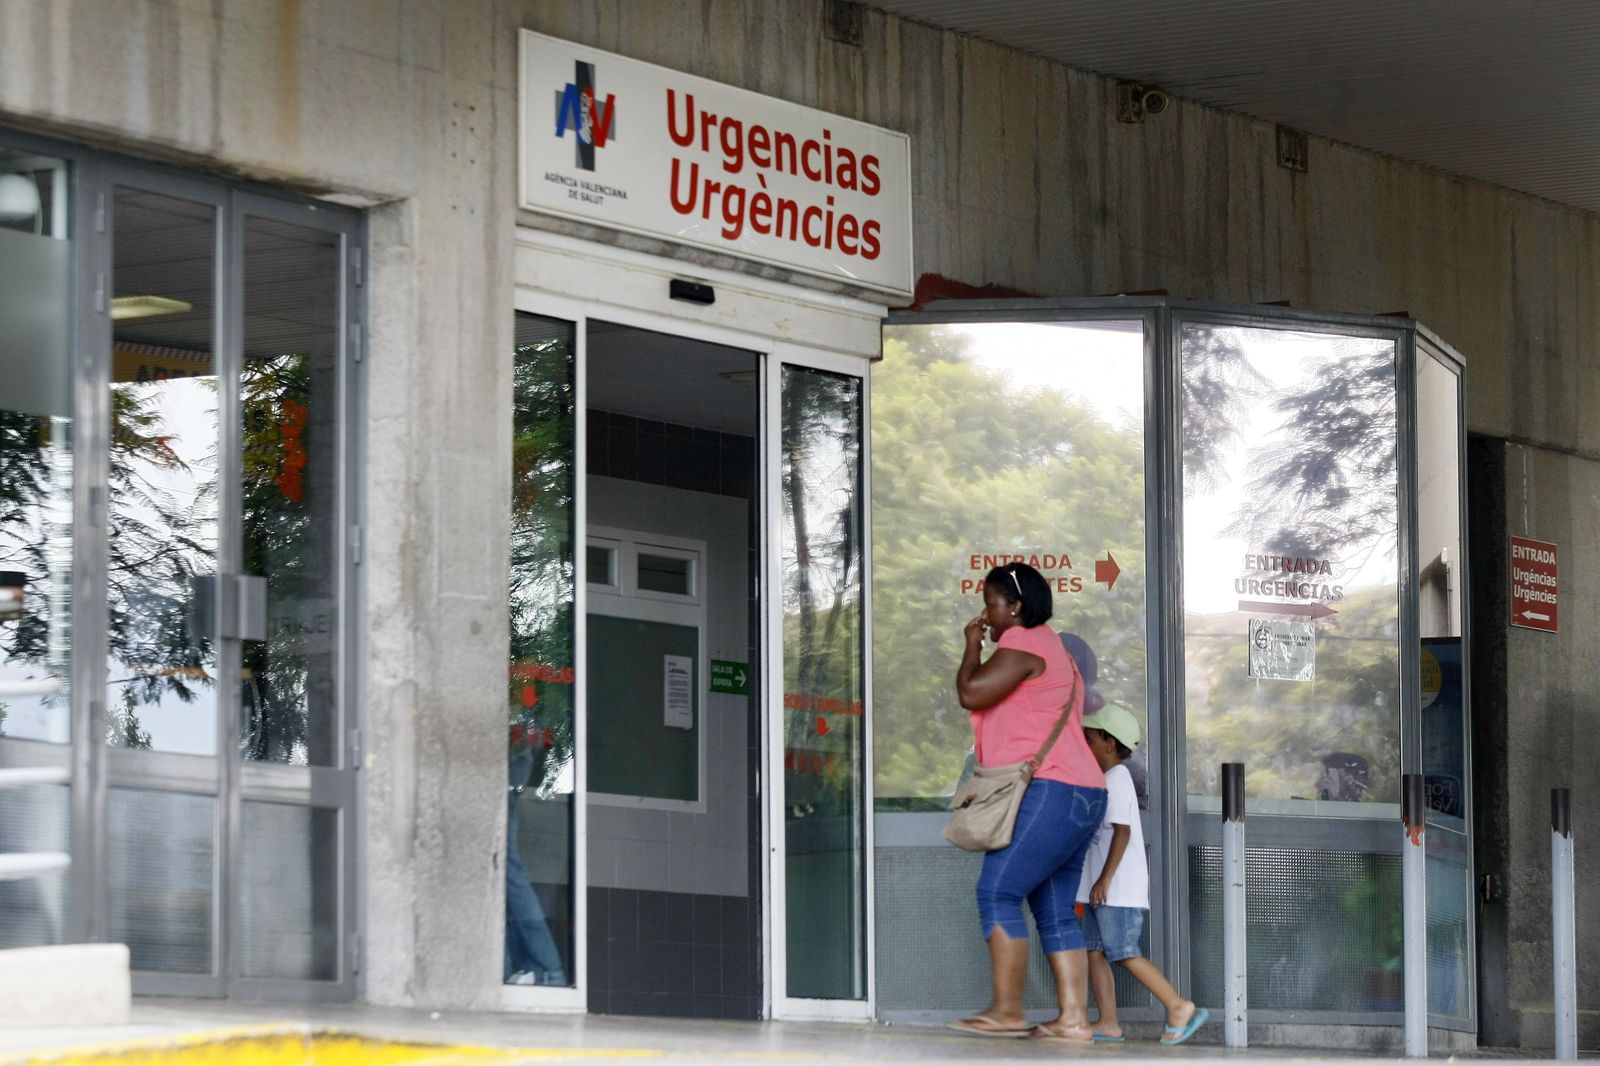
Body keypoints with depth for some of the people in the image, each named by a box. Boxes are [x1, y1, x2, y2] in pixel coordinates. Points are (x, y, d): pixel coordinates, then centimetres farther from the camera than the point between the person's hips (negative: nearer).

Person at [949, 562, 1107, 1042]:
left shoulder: (1023, 642, -7)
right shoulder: (1051, 648, 26)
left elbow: (971, 693, -13)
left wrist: (973, 646, 0)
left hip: (1049, 791, -11)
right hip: (1080, 796, 11)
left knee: (998, 892, -12)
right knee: (1055, 910, 7)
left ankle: (1007, 1012, -14)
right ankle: (1073, 1018, 1)